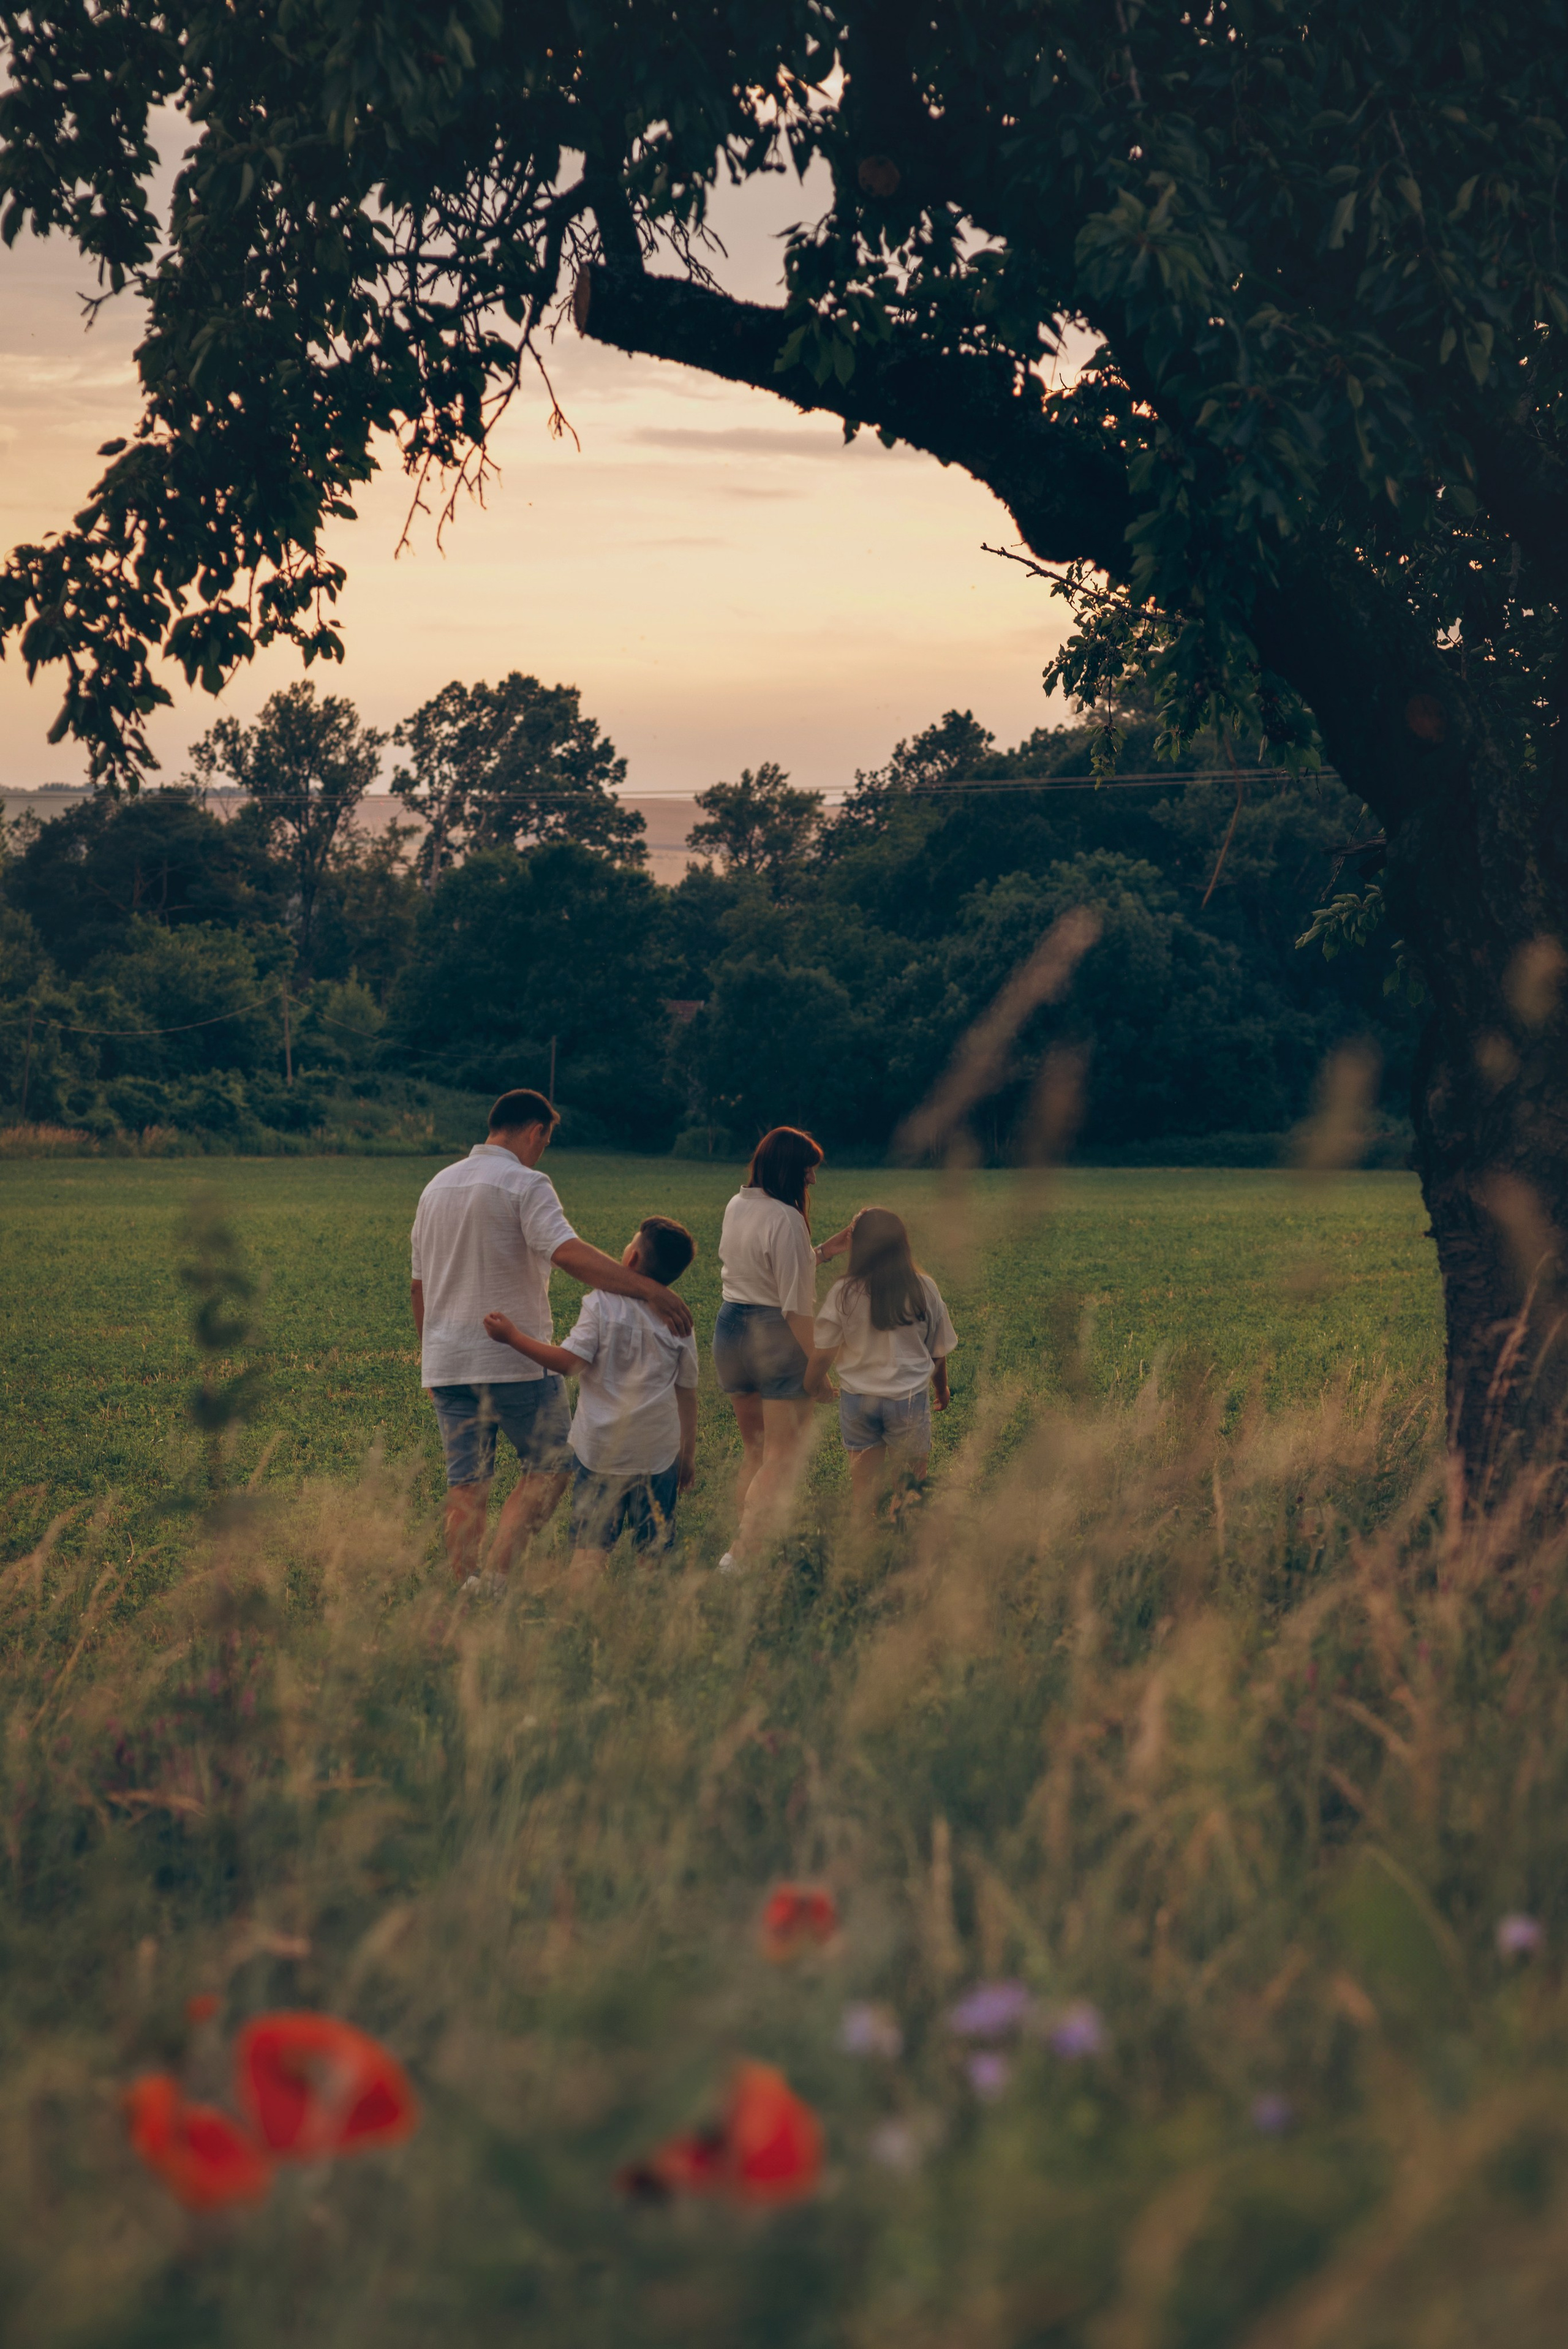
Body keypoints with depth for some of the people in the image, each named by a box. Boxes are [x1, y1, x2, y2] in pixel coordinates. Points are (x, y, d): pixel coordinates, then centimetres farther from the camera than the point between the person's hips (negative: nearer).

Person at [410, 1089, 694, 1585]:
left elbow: (418, 1284, 20)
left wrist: (429, 1356, 29)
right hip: (515, 1360, -6)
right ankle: (497, 1571, -8)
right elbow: (569, 1254, -27)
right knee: (549, 1468, 6)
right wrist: (648, 1288, -34)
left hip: (447, 1361, 6)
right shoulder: (525, 1185, -10)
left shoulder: (437, 1186, 14)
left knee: (466, 1484, 9)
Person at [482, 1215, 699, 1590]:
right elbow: (686, 1391, 8)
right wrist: (688, 1452, 18)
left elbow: (570, 1364, -13)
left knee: (588, 1550, 1)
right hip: (657, 1452, 2)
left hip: (599, 1449, -2)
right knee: (653, 1553, 8)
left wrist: (513, 1337, -7)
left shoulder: (601, 1303, -7)